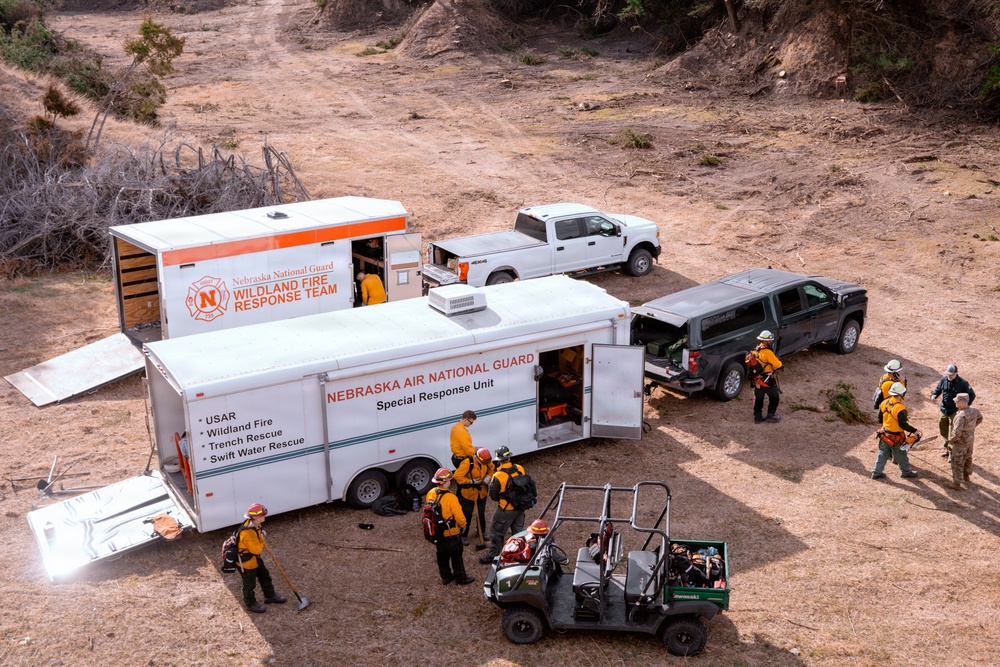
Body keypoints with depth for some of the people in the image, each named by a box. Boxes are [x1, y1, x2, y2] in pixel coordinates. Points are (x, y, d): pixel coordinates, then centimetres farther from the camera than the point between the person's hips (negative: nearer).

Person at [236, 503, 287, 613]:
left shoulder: (254, 524, -9)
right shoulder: (248, 533, -40)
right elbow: (257, 549, -32)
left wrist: (261, 533, -5)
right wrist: (261, 540, -16)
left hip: (255, 558, 9)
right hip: (246, 561, -9)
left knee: (265, 576, 24)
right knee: (250, 584, 14)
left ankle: (270, 596, 44)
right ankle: (250, 603, 37)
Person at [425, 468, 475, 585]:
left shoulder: (431, 494, -9)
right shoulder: (450, 497, -29)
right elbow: (459, 516, -22)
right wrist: (463, 525, -1)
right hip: (451, 534, -6)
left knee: (442, 556, 21)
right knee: (456, 557, 11)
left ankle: (445, 577, 34)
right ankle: (461, 579, 24)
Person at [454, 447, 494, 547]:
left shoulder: (487, 462, -13)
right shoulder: (467, 463, -30)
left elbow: (491, 469, 9)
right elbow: (457, 476, -30)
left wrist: (489, 476, -11)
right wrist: (471, 481, -30)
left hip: (482, 492, 5)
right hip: (468, 493, -5)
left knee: (481, 513, 19)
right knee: (467, 515, 4)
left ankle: (482, 531, 40)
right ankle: (464, 535, 20)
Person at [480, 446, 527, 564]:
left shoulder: (498, 476, -27)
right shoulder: (520, 469, -12)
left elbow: (493, 496, -15)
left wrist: (491, 484, 3)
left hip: (506, 510, -5)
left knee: (496, 532, 13)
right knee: (518, 530, 24)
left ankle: (493, 555, 24)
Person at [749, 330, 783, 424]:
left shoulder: (755, 350, 4)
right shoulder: (767, 352, -22)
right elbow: (778, 364, -19)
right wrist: (778, 361, 3)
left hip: (757, 379, 8)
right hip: (767, 380, -8)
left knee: (758, 398, 15)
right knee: (775, 397, 10)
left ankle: (757, 417, 20)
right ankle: (771, 415, 16)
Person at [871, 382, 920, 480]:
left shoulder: (884, 403, -4)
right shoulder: (900, 408, -26)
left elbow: (880, 418, 7)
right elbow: (903, 425, -21)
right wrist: (914, 431, -11)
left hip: (884, 433, 6)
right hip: (895, 437, -6)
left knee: (883, 454, 16)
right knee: (901, 455, 14)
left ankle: (876, 472, 18)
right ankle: (906, 472, 32)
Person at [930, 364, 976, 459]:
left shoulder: (962, 383, -15)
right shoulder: (944, 380, -3)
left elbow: (972, 395, -7)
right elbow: (938, 389, 12)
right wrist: (934, 395, -11)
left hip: (955, 411, -5)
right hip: (944, 410, 5)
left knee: (952, 434, -5)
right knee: (943, 430, 18)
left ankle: (952, 453, 5)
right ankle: (947, 449, 37)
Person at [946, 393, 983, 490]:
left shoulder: (961, 416, -35)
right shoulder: (974, 411, -9)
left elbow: (957, 432, -35)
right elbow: (980, 418, 15)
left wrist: (951, 440, -17)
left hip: (960, 443, -8)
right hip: (970, 440, 8)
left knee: (957, 463, 6)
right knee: (967, 458, 28)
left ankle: (956, 484, 16)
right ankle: (967, 476, 48)